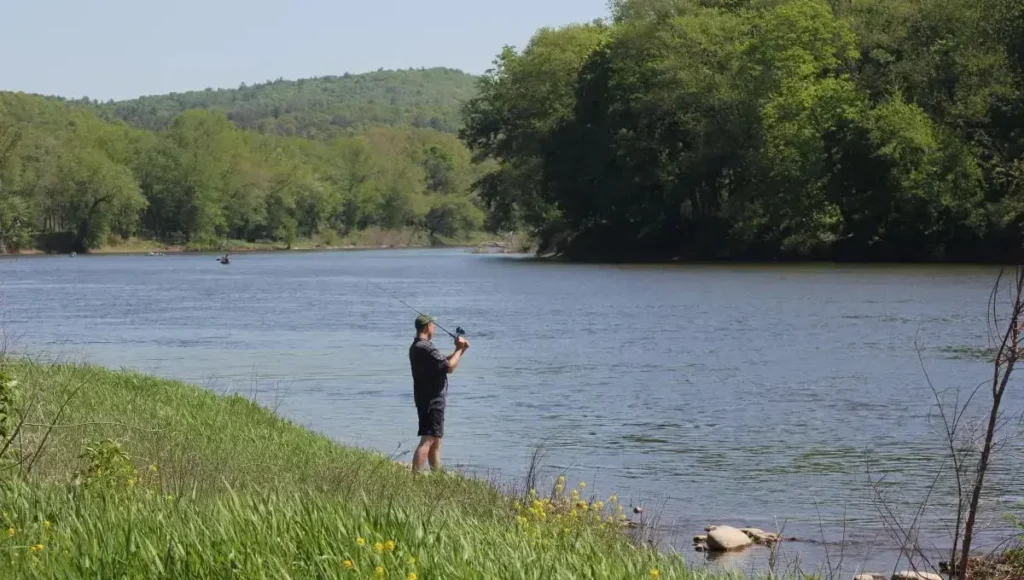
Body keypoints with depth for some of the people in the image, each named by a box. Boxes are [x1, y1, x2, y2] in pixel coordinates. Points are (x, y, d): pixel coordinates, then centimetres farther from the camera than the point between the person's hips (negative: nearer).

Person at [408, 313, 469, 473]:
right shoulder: (426, 348, -18)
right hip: (432, 400, -11)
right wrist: (459, 349, -7)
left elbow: (442, 362, 24)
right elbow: (449, 367, -20)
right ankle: (415, 475, -20)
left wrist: (460, 350, 15)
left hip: (426, 399, 11)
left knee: (435, 440, 19)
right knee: (427, 440, -14)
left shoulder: (416, 347, 15)